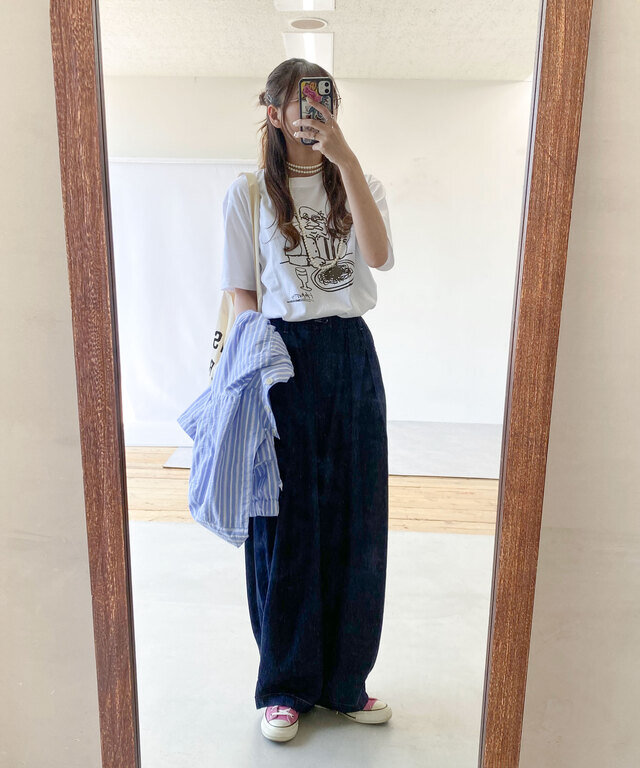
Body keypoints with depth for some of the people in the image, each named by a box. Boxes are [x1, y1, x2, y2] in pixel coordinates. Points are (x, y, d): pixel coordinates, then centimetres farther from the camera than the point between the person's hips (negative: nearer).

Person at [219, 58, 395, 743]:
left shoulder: (359, 184, 9)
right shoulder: (247, 193, 4)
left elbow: (377, 256, -11)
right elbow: (243, 294, 3)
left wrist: (345, 157, -14)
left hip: (352, 358, 3)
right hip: (282, 358, -2)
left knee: (355, 520, 8)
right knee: (285, 524, 6)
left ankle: (344, 680, 29)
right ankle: (284, 685, 26)